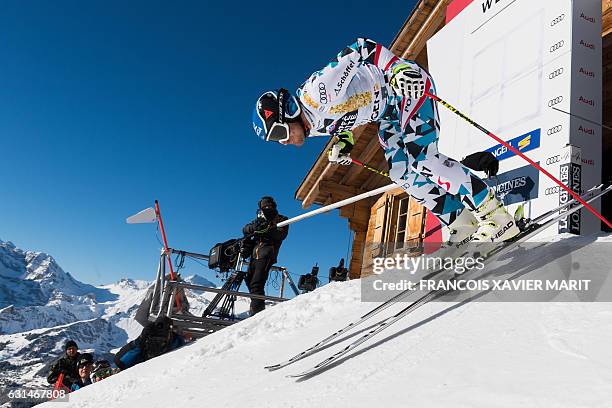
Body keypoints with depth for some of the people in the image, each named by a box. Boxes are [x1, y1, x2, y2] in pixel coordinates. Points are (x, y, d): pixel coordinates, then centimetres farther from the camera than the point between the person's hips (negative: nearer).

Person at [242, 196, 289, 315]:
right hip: (255, 253, 7)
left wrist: (267, 230, -22)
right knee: (249, 280, 10)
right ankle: (257, 305, 25)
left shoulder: (281, 219, 11)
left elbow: (281, 235, -7)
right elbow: (245, 229, 14)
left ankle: (257, 312, -21)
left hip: (267, 253, -7)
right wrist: (255, 227, -8)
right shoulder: (260, 219, 25)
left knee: (256, 283, -18)